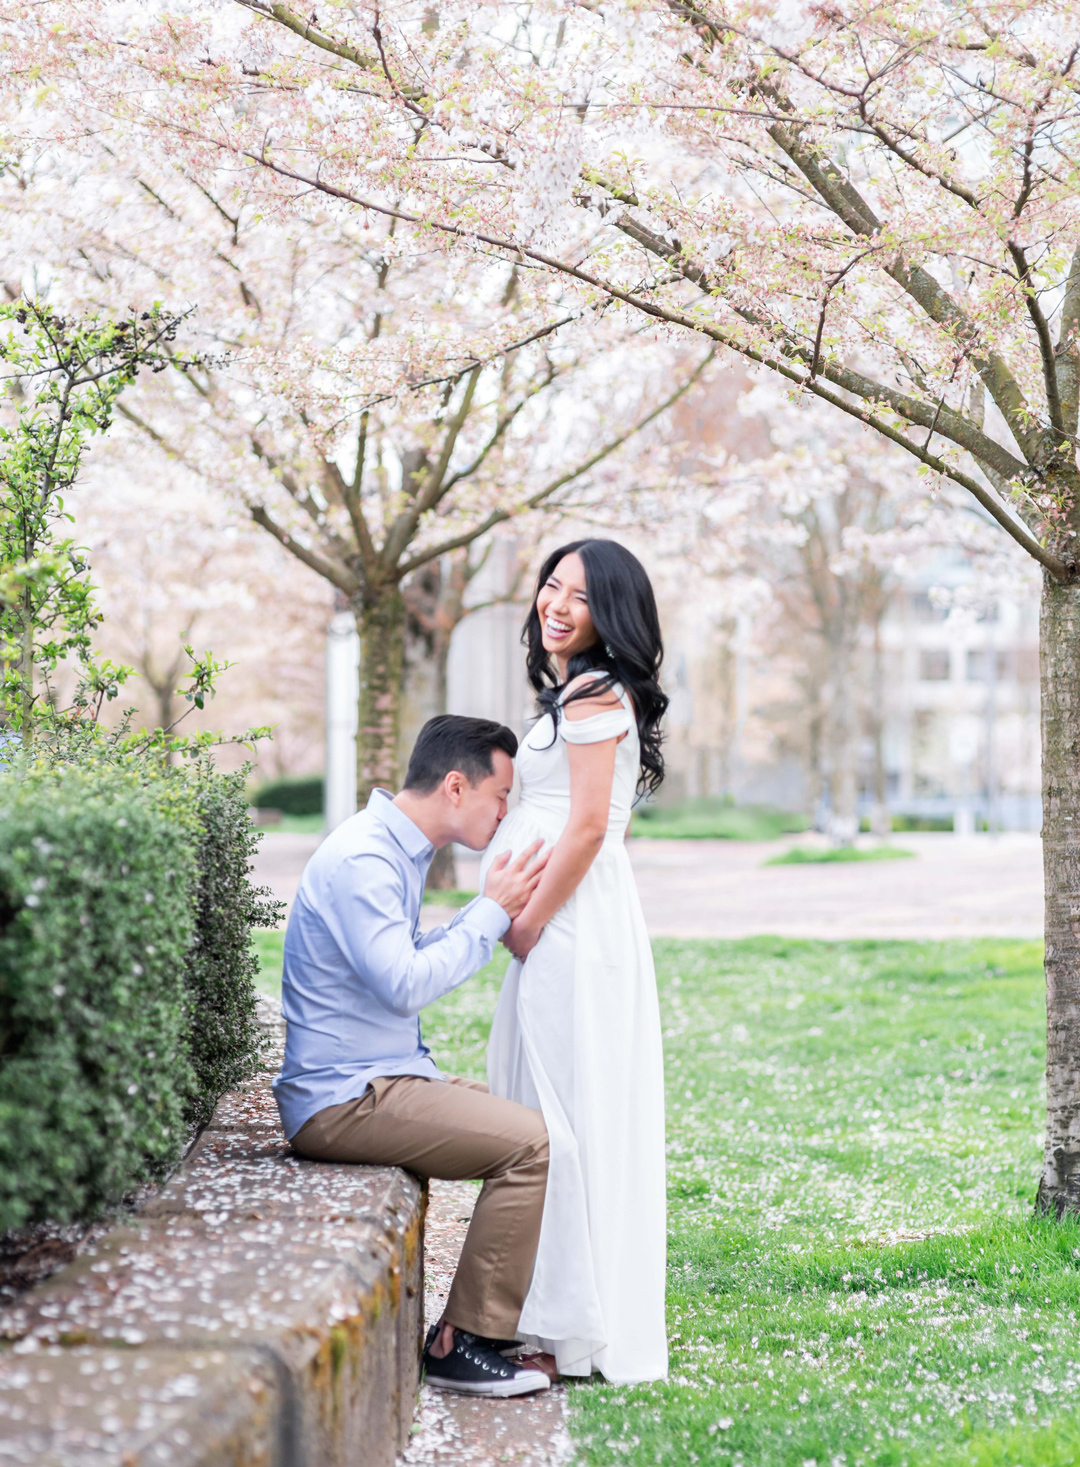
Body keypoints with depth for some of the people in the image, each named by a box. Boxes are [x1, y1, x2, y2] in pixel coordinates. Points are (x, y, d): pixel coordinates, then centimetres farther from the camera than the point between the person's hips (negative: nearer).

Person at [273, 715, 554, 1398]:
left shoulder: (398, 850, 15)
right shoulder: (362, 858, -18)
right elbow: (404, 985, -23)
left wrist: (498, 913, 11)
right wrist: (490, 912, -13)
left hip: (384, 1079, 10)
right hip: (344, 1098, -10)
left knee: (536, 1124, 9)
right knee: (532, 1142, -19)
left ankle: (507, 1312, 15)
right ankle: (463, 1343, -12)